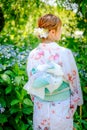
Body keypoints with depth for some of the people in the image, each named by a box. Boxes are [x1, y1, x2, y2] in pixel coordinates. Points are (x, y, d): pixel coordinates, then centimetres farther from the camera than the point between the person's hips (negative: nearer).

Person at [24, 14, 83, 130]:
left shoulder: (33, 54, -8)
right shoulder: (65, 53, -18)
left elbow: (31, 84, 3)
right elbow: (73, 81, -8)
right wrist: (75, 103, 6)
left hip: (40, 108, 3)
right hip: (61, 108, -3)